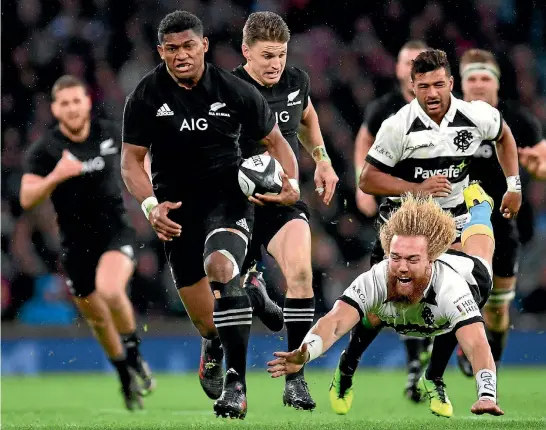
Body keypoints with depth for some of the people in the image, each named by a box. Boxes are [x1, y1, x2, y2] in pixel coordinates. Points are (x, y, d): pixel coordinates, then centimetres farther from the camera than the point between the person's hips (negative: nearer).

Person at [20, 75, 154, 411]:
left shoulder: (110, 133, -3)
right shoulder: (43, 150, -10)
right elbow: (27, 199, -19)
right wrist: (56, 176, -34)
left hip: (116, 231, -1)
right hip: (77, 242, 1)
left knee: (110, 289, -32)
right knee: (98, 319, 12)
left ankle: (135, 355, -9)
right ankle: (127, 378, 37)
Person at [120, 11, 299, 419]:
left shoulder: (235, 91, -6)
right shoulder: (146, 96, -5)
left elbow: (275, 140, 6)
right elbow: (132, 160, 0)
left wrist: (291, 183, -13)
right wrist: (151, 206, -18)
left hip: (228, 196, -2)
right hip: (178, 207, 2)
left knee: (220, 264, -34)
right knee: (204, 319, 5)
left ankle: (237, 383, -31)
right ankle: (213, 346, 47)